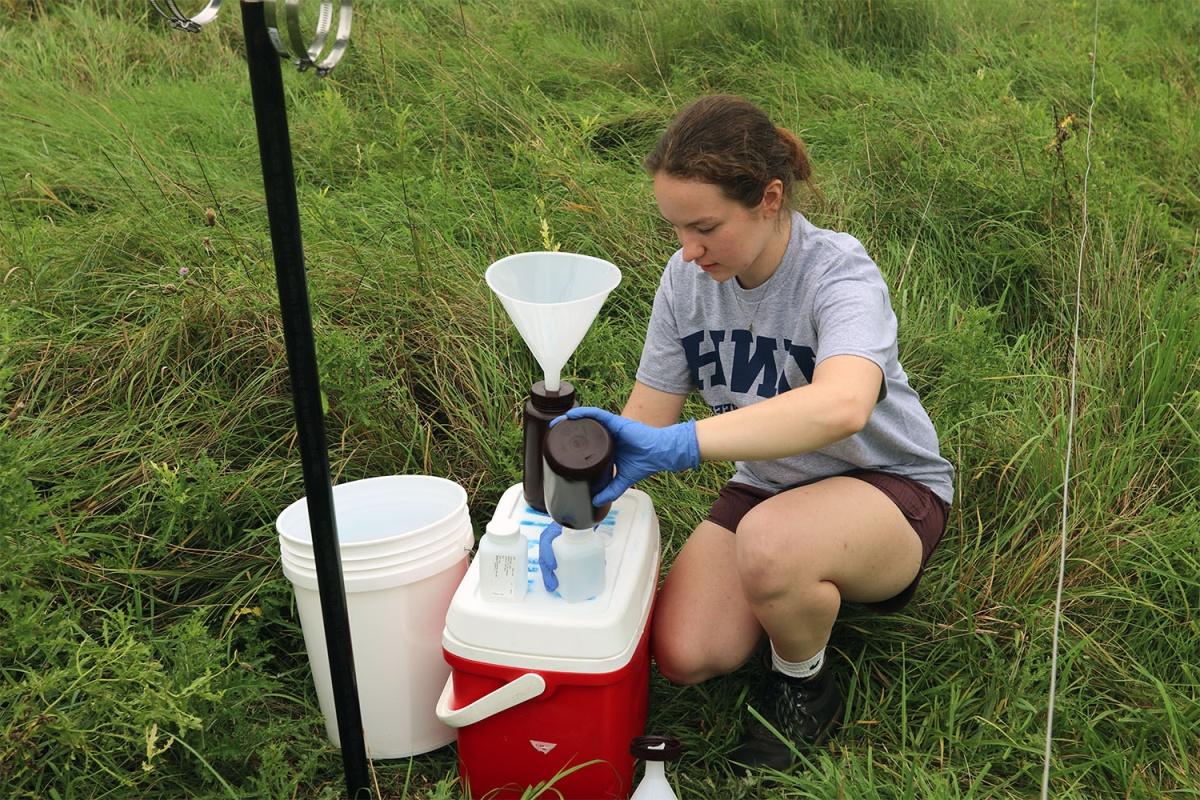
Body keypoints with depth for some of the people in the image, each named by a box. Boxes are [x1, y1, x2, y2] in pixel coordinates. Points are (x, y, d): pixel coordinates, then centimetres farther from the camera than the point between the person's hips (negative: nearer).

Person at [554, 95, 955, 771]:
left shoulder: (839, 272, -27)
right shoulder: (688, 277, -9)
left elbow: (841, 405, -49)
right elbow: (647, 414, -3)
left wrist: (677, 445, -54)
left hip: (889, 488, -5)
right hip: (764, 485, 6)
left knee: (770, 541, -39)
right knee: (683, 655, -13)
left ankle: (806, 689, -5)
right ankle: (818, 590, 16)